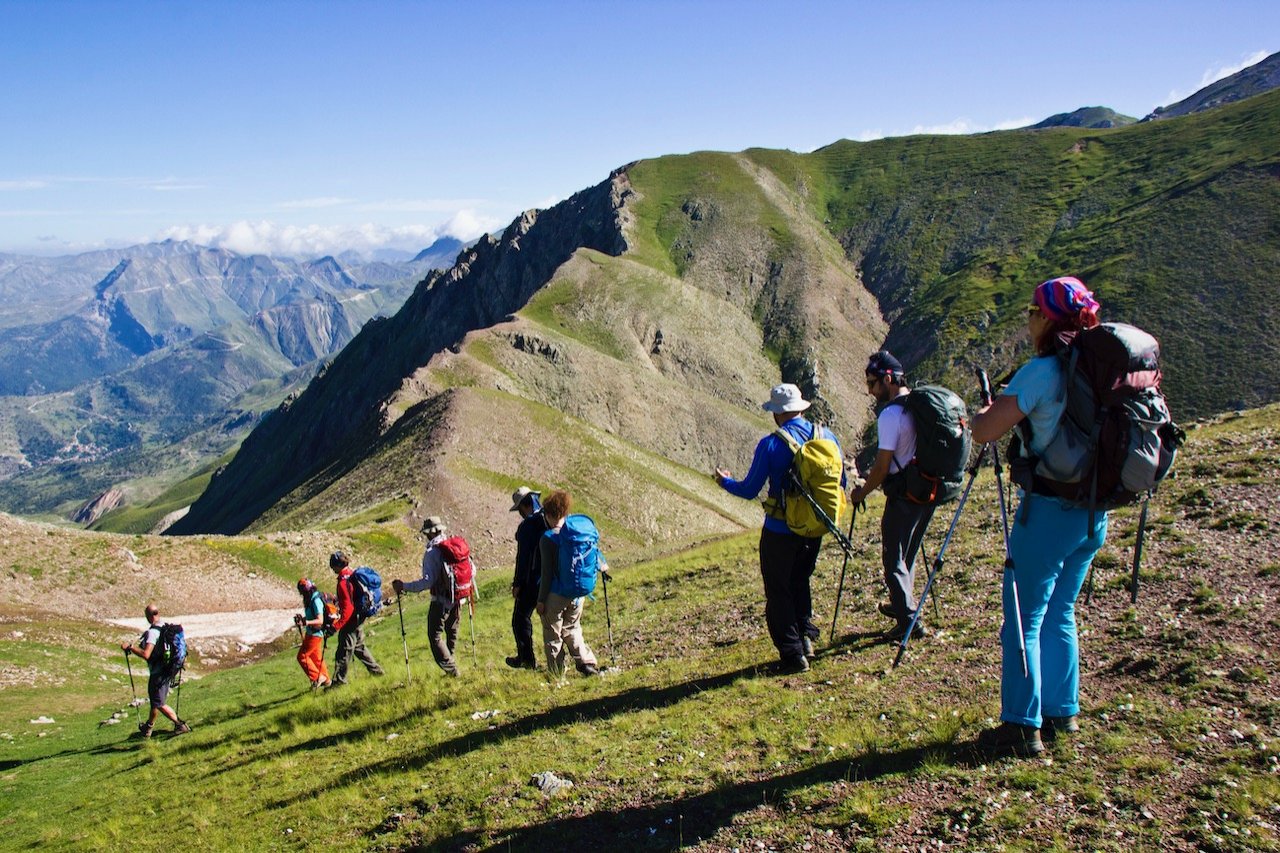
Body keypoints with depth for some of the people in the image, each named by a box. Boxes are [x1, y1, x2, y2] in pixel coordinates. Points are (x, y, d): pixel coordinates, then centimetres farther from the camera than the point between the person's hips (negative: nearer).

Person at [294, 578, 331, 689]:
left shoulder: (316, 601, -22)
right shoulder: (312, 599, 8)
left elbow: (320, 620, -27)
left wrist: (306, 622, -38)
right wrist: (302, 618, 7)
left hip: (315, 633, -10)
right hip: (312, 633, 10)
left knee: (302, 656, -6)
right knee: (316, 657, 17)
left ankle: (317, 677, 0)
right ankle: (325, 679, 27)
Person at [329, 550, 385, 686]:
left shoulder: (343, 581, -22)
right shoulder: (354, 574, 5)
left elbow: (347, 608, -26)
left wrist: (336, 626, -27)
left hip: (350, 620, -9)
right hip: (359, 618, 9)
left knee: (344, 651, 0)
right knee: (359, 646, 23)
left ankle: (339, 680, 7)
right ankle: (375, 669, 29)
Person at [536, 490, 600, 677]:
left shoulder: (547, 538, -15)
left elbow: (547, 573, -15)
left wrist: (541, 600, -9)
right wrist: (602, 566, 31)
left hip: (555, 595, -5)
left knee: (552, 637, 9)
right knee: (572, 630, 25)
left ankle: (556, 674, 15)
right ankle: (587, 663, 15)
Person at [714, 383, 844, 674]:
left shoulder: (771, 445, -16)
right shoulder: (826, 436, -2)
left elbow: (750, 490, -9)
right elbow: (840, 483, 7)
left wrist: (725, 481, 11)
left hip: (780, 532, -5)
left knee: (779, 592, 7)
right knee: (800, 582, 25)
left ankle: (793, 654, 8)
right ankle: (806, 636, 19)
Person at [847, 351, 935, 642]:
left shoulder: (890, 414, -18)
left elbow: (882, 467, -17)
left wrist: (862, 493, -3)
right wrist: (875, 475, 21)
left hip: (903, 495, -9)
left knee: (894, 558, 1)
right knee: (908, 554, 22)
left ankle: (909, 620, 1)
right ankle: (901, 605, 36)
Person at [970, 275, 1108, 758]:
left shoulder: (1042, 372, -16)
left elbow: (984, 432, -16)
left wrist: (987, 411, 5)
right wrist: (1021, 413, 17)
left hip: (1049, 511, -8)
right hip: (1095, 513, 8)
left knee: (1024, 619, 0)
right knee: (1058, 615, 19)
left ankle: (1022, 727, 3)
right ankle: (1061, 713, 26)